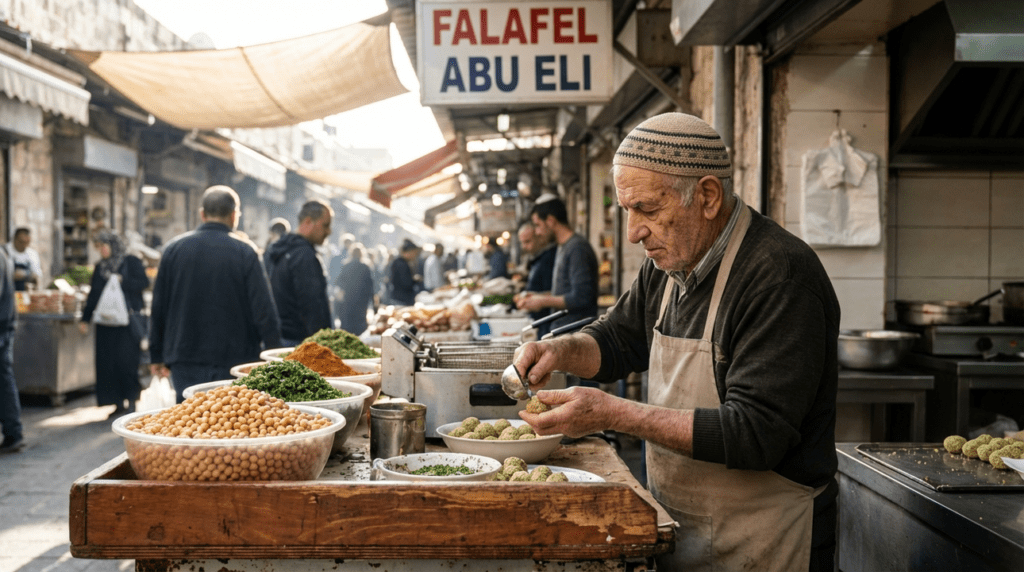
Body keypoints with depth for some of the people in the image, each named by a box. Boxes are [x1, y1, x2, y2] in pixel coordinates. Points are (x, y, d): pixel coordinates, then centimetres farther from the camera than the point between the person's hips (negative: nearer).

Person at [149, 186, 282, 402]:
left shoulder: (174, 249, 3)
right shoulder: (245, 252, -8)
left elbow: (158, 309, 8)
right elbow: (264, 311, -9)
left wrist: (157, 356, 17)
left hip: (185, 361, 3)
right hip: (234, 362, -3)